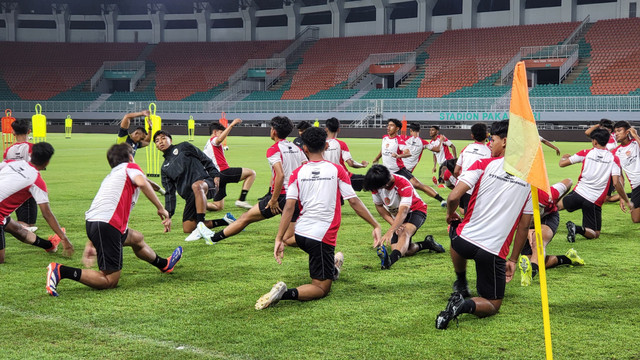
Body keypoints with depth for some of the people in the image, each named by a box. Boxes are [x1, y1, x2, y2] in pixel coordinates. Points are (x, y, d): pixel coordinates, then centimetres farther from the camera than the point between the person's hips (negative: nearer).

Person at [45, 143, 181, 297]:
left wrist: (91, 244, 24)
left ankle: (164, 265, 54)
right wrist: (161, 209, -12)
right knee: (110, 281, -9)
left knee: (137, 238, 33)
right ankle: (61, 271, -17)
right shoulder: (130, 167, 9)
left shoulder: (110, 176, 30)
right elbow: (142, 183, -15)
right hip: (107, 224, -10)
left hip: (92, 222, 10)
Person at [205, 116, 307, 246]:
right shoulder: (297, 149, 14)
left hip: (282, 196, -6)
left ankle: (213, 237, 17)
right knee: (288, 240, 7)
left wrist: (274, 200, -18)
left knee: (247, 217, 9)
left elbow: (280, 175, -22)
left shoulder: (273, 149, -8)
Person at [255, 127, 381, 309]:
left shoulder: (297, 173, 1)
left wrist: (279, 239, -6)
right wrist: (375, 225, 4)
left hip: (300, 233, 5)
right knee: (322, 289, -1)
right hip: (322, 237, -5)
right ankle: (286, 294, -23)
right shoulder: (336, 170, -4)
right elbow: (354, 202, -4)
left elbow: (289, 207, -6)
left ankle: (332, 268, 58)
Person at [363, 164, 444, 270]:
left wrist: (389, 232, -55)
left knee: (404, 233, -40)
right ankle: (427, 244, 9)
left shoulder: (403, 185, -34)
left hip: (416, 211, -6)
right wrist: (393, 224, -16)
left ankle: (390, 259, -65)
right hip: (396, 216, 6)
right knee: (404, 251, -15)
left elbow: (403, 212, -42)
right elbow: (379, 206, -1)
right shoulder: (376, 185, -17)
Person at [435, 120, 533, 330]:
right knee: (493, 305, 15)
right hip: (494, 252, 0)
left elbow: (454, 197, -13)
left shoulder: (483, 164, -4)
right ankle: (466, 305, -17)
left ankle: (461, 286, 40)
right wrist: (513, 259, 16)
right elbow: (524, 226, 7)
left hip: (464, 240, 0)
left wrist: (451, 215, 10)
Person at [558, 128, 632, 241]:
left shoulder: (586, 153, 1)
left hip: (578, 193, 2)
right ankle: (579, 229, -24)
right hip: (595, 201, -1)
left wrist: (563, 157, 32)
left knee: (559, 204, 33)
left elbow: (562, 164, 7)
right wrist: (626, 201, 4)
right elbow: (616, 183, -8)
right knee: (595, 234, 5)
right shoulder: (614, 159, -1)